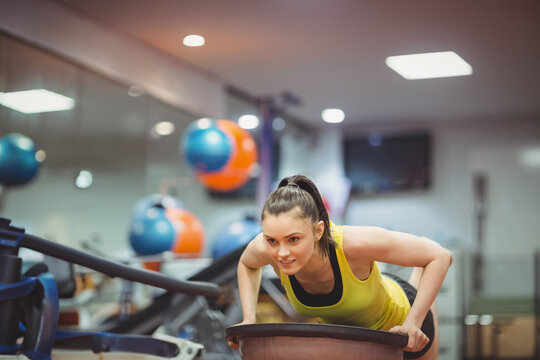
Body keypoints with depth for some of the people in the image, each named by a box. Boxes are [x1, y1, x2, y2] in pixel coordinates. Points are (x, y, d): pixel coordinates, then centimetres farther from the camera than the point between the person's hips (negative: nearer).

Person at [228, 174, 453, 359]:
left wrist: (413, 323, -34)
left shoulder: (353, 243, -44)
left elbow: (440, 257, -32)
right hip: (339, 326, 3)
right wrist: (249, 318, -17)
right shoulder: (266, 249, -33)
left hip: (397, 319, -2)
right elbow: (247, 264, -5)